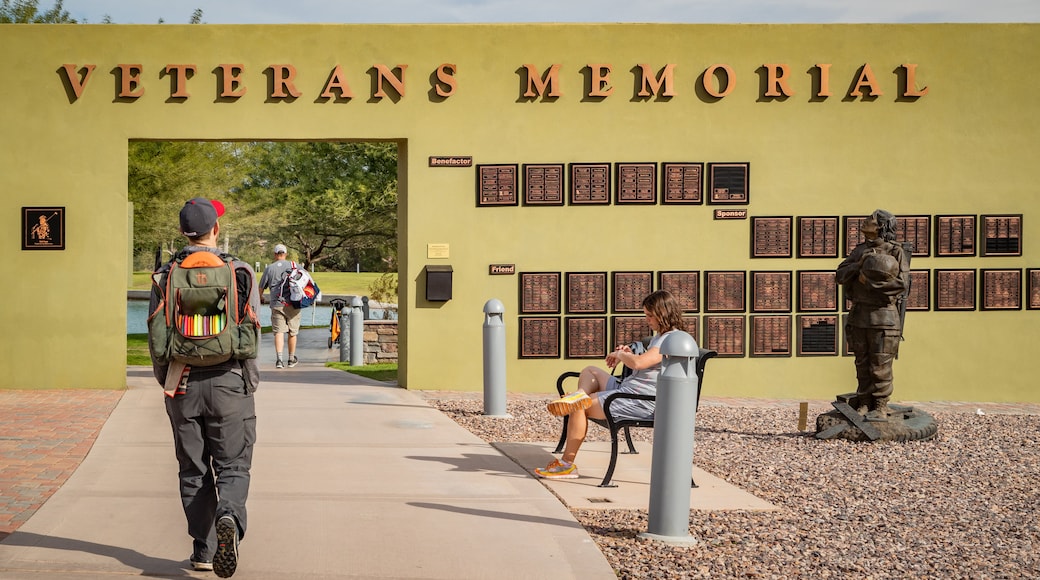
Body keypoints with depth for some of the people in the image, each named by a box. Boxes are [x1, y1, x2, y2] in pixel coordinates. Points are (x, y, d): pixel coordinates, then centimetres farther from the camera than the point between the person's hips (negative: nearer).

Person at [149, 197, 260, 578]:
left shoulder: (166, 275, 0)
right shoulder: (239, 273, -3)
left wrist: (165, 378, 15)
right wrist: (250, 381, 10)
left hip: (182, 384, 2)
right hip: (228, 381, -1)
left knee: (193, 470, 11)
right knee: (232, 465, 4)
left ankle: (203, 549, 11)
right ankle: (228, 517, -25)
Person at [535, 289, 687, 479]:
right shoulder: (660, 336, 18)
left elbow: (638, 363, -30)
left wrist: (620, 354, -9)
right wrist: (628, 354, 10)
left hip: (640, 402, -11)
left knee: (579, 408, -11)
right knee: (590, 371, 23)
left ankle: (567, 464, -6)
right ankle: (580, 395, -10)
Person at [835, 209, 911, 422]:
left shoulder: (897, 253, -3)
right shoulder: (860, 250, 14)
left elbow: (902, 282, -15)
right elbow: (840, 275, 8)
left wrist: (870, 281, -15)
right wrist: (859, 265, -10)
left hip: (883, 316, -6)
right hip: (859, 315, 6)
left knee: (881, 365, -4)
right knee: (863, 364, 9)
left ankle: (881, 408, 1)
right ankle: (864, 405, 15)